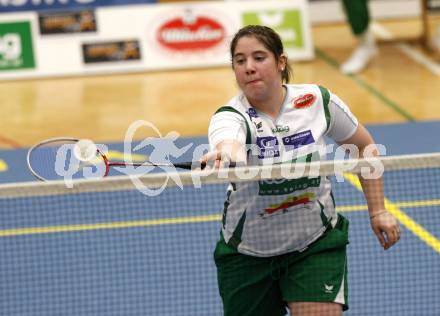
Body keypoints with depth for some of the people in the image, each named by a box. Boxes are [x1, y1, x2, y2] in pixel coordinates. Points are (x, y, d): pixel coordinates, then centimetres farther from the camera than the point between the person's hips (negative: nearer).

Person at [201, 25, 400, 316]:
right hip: (247, 255, 0)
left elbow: (364, 145, 7)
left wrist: (378, 211, 3)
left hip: (317, 246, 0)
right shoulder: (231, 117, -20)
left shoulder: (318, 101, -11)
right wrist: (224, 154, -70)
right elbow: (230, 147, -46)